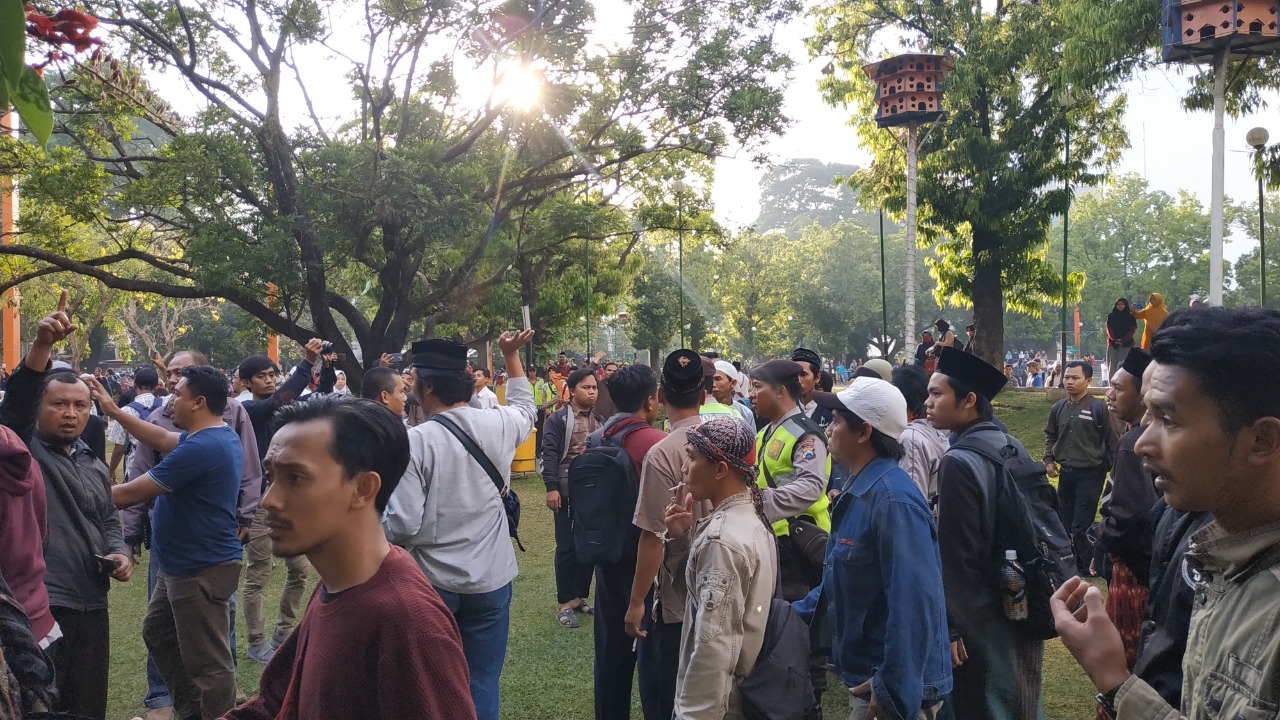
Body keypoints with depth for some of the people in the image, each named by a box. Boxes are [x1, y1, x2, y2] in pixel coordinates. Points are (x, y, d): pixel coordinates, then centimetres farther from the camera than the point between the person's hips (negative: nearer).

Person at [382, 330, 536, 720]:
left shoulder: (416, 441, -16)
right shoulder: (497, 424, -3)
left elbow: (403, 525, -19)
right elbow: (525, 407, 22)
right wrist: (512, 355, 31)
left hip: (432, 582, -3)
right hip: (490, 579, 3)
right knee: (482, 686, 11)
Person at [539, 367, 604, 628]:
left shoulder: (600, 420, 13)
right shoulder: (558, 419, -5)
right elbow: (549, 455, -11)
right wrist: (551, 488, -18)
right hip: (568, 493, -6)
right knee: (567, 547, 0)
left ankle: (580, 597, 22)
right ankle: (565, 603, 8)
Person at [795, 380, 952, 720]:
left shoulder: (894, 500, -25)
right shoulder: (857, 489, 7)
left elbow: (915, 605, -28)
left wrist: (893, 692, -26)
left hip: (892, 688, -9)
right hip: (864, 676, 9)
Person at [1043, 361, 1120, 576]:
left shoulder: (1098, 407, -10)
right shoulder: (1059, 408, 6)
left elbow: (1112, 440, -7)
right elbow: (1050, 435, 19)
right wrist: (1049, 460, 8)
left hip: (1090, 474, -6)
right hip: (1066, 473, 6)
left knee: (1081, 527, -6)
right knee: (1067, 524, 13)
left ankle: (1087, 568, 9)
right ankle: (1071, 564, 27)